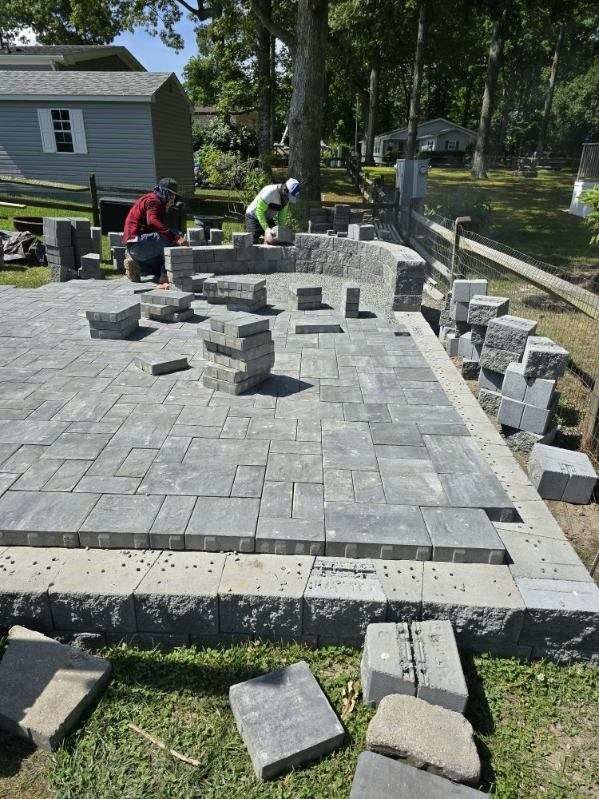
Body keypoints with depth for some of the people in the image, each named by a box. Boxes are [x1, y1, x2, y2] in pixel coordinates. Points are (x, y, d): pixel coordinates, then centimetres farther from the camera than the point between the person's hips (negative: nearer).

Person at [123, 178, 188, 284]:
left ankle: (135, 264, 12)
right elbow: (153, 221, -30)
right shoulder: (153, 200, -8)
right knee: (171, 238, -24)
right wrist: (176, 238, -40)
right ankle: (165, 275, -24)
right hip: (138, 242, -10)